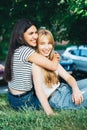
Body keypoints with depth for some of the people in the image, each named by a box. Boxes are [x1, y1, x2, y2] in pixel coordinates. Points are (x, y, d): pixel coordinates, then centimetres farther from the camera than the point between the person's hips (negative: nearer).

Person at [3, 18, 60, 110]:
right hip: (23, 102, -8)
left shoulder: (16, 50, 5)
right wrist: (55, 57, 0)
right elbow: (53, 66, -22)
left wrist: (53, 57, -1)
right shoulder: (26, 50, -23)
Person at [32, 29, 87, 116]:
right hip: (56, 99, -8)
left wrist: (75, 89, -16)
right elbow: (38, 90, -22)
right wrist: (50, 113, -30)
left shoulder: (53, 60, 12)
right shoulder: (36, 63, -13)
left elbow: (68, 77, 6)